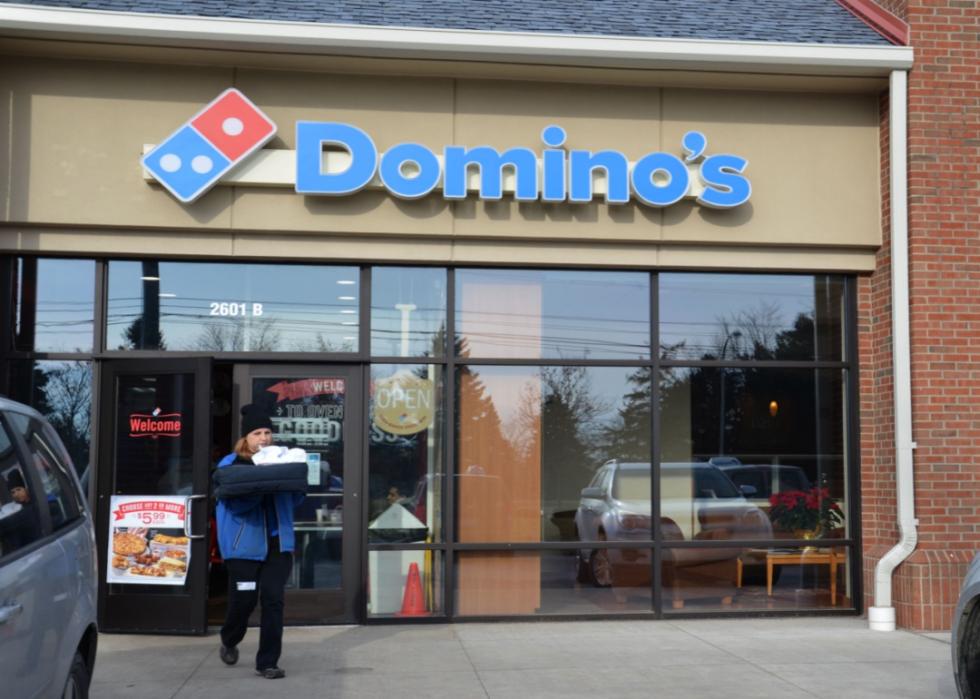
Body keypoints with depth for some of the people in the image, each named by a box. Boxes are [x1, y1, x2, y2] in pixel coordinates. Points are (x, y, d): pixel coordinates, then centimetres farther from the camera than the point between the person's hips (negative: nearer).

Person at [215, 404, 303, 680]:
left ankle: (268, 661, 6)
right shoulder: (230, 465, -1)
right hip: (245, 544, -3)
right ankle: (229, 642, 33)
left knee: (273, 600, -2)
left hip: (277, 542, 3)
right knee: (244, 599, 2)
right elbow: (235, 503, -14)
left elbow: (293, 500, 10)